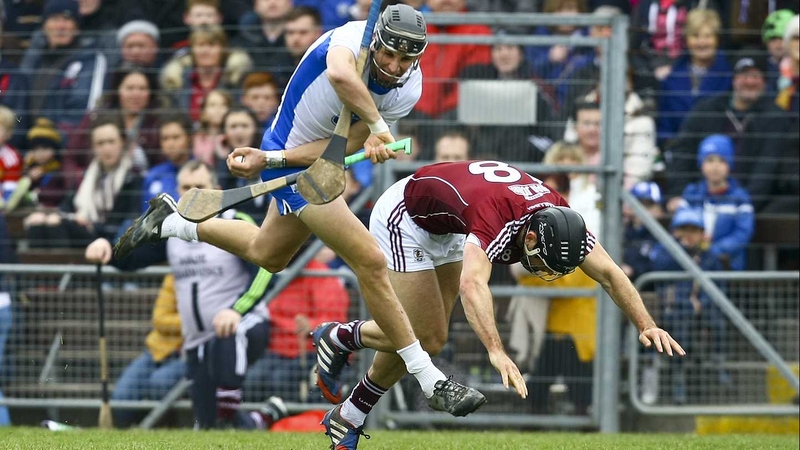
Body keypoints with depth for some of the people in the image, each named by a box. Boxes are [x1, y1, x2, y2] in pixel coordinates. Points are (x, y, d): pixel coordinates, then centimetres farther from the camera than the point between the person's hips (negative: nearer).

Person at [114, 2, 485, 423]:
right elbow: (340, 75, -53)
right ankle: (429, 380, -8)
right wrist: (378, 126, -46)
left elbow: (344, 146, -17)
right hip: (290, 160, -7)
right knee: (370, 261, -14)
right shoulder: (352, 37, -26)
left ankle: (171, 222, 49)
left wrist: (269, 159, -26)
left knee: (268, 254, 30)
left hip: (317, 163, 7)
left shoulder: (408, 90, -14)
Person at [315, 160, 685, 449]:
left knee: (429, 339, 8)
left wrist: (646, 325, -32)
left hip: (443, 232, 8)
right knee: (426, 339, -9)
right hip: (402, 219, -8)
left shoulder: (558, 217, -22)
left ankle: (347, 418, 22)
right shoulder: (496, 218, -44)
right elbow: (472, 284, -59)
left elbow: (608, 272, -18)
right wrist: (497, 353, -71)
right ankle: (338, 338, 16)